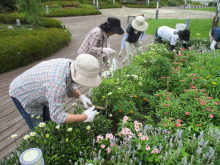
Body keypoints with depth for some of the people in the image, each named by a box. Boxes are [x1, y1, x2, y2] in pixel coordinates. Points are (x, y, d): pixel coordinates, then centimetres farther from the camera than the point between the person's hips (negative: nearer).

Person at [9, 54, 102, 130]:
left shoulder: (71, 64, -20)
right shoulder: (57, 82, -45)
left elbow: (70, 87, -1)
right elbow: (57, 116, -38)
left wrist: (80, 96, -19)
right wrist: (85, 117, -32)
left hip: (38, 92, 7)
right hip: (22, 95, -7)